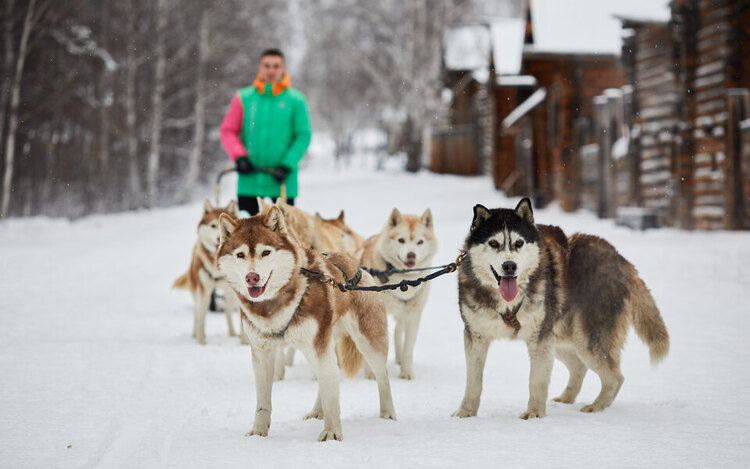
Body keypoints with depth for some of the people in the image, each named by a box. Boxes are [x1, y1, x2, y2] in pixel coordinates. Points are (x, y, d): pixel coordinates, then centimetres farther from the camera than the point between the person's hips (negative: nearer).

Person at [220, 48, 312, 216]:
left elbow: (303, 136, 1)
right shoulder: (244, 98, 5)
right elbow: (228, 131, 7)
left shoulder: (296, 100, 2)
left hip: (282, 183, -1)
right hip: (249, 182, 1)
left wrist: (287, 164, -10)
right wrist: (240, 157, -8)